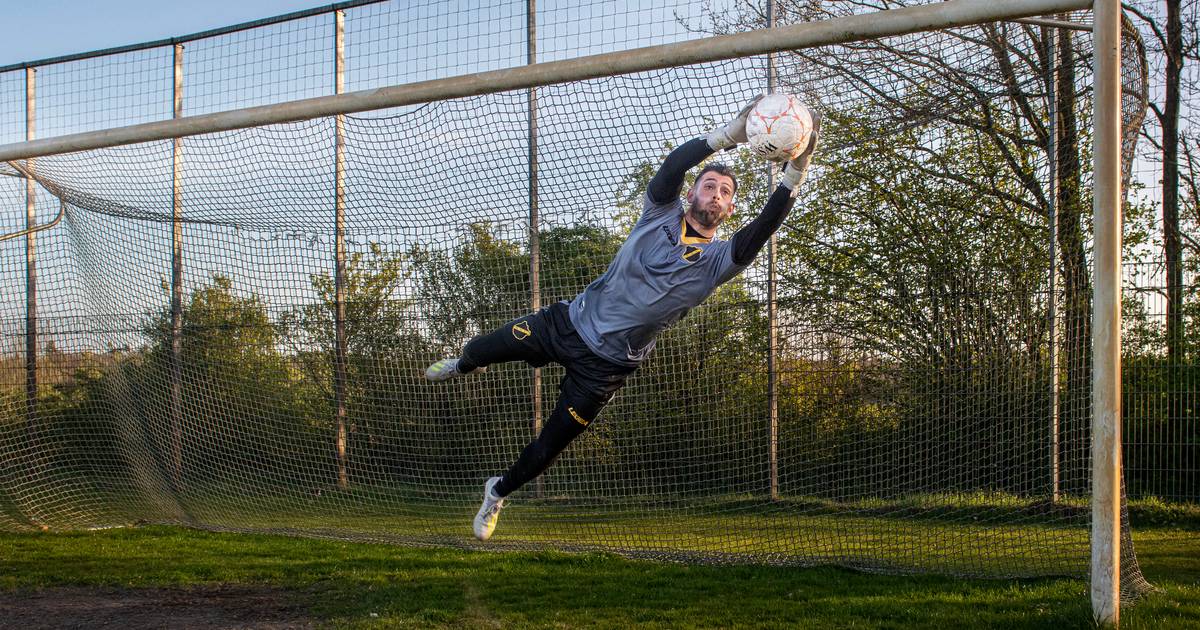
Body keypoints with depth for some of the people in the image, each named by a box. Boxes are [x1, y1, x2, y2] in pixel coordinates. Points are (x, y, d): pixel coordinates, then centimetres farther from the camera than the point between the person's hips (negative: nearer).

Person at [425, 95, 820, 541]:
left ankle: (499, 493, 35)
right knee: (484, 349, 8)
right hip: (573, 320, 1)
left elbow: (764, 228, -27)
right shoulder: (663, 212, -5)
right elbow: (674, 165, -24)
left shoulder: (720, 259, -9)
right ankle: (462, 366, 48)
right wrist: (729, 135, -39)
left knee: (549, 446, 4)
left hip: (605, 366, -1)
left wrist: (797, 170, -41)